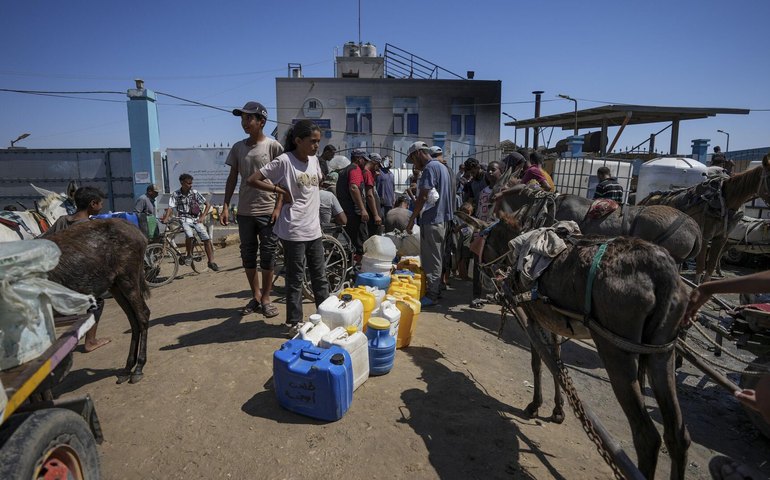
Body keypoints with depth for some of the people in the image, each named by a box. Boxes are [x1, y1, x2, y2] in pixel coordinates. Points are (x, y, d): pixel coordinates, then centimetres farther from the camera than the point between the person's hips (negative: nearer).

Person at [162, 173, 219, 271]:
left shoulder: (195, 193, -2)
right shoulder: (176, 194, -3)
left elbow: (207, 205, 2)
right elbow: (170, 207, -12)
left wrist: (202, 217, -9)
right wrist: (166, 218, -29)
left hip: (195, 219, 2)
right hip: (184, 219, -2)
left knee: (206, 238, -12)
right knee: (189, 235, -31)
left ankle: (211, 262, -1)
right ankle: (189, 255, -5)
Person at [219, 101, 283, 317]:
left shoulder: (273, 146, -4)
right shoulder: (238, 147, 8)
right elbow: (232, 178, 11)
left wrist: (278, 208, -11)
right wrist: (226, 206, 4)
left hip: (267, 212, -4)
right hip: (244, 212, 4)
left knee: (267, 257, 3)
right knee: (248, 256, 10)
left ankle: (265, 299, 15)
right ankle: (256, 297, 23)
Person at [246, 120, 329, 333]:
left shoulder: (314, 160, 8)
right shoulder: (284, 161, -12)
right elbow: (252, 180, -12)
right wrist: (280, 190, -14)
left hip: (314, 229, 7)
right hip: (294, 231, -6)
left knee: (320, 276, 14)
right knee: (295, 279, 4)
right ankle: (294, 322, 17)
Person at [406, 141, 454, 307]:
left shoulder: (430, 167, -13)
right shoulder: (442, 167, 17)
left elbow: (423, 197, -19)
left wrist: (411, 219, -15)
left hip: (431, 220, -10)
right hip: (442, 219, 10)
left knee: (431, 259, -4)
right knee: (437, 257, 16)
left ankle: (431, 296, 1)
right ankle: (437, 290, 24)